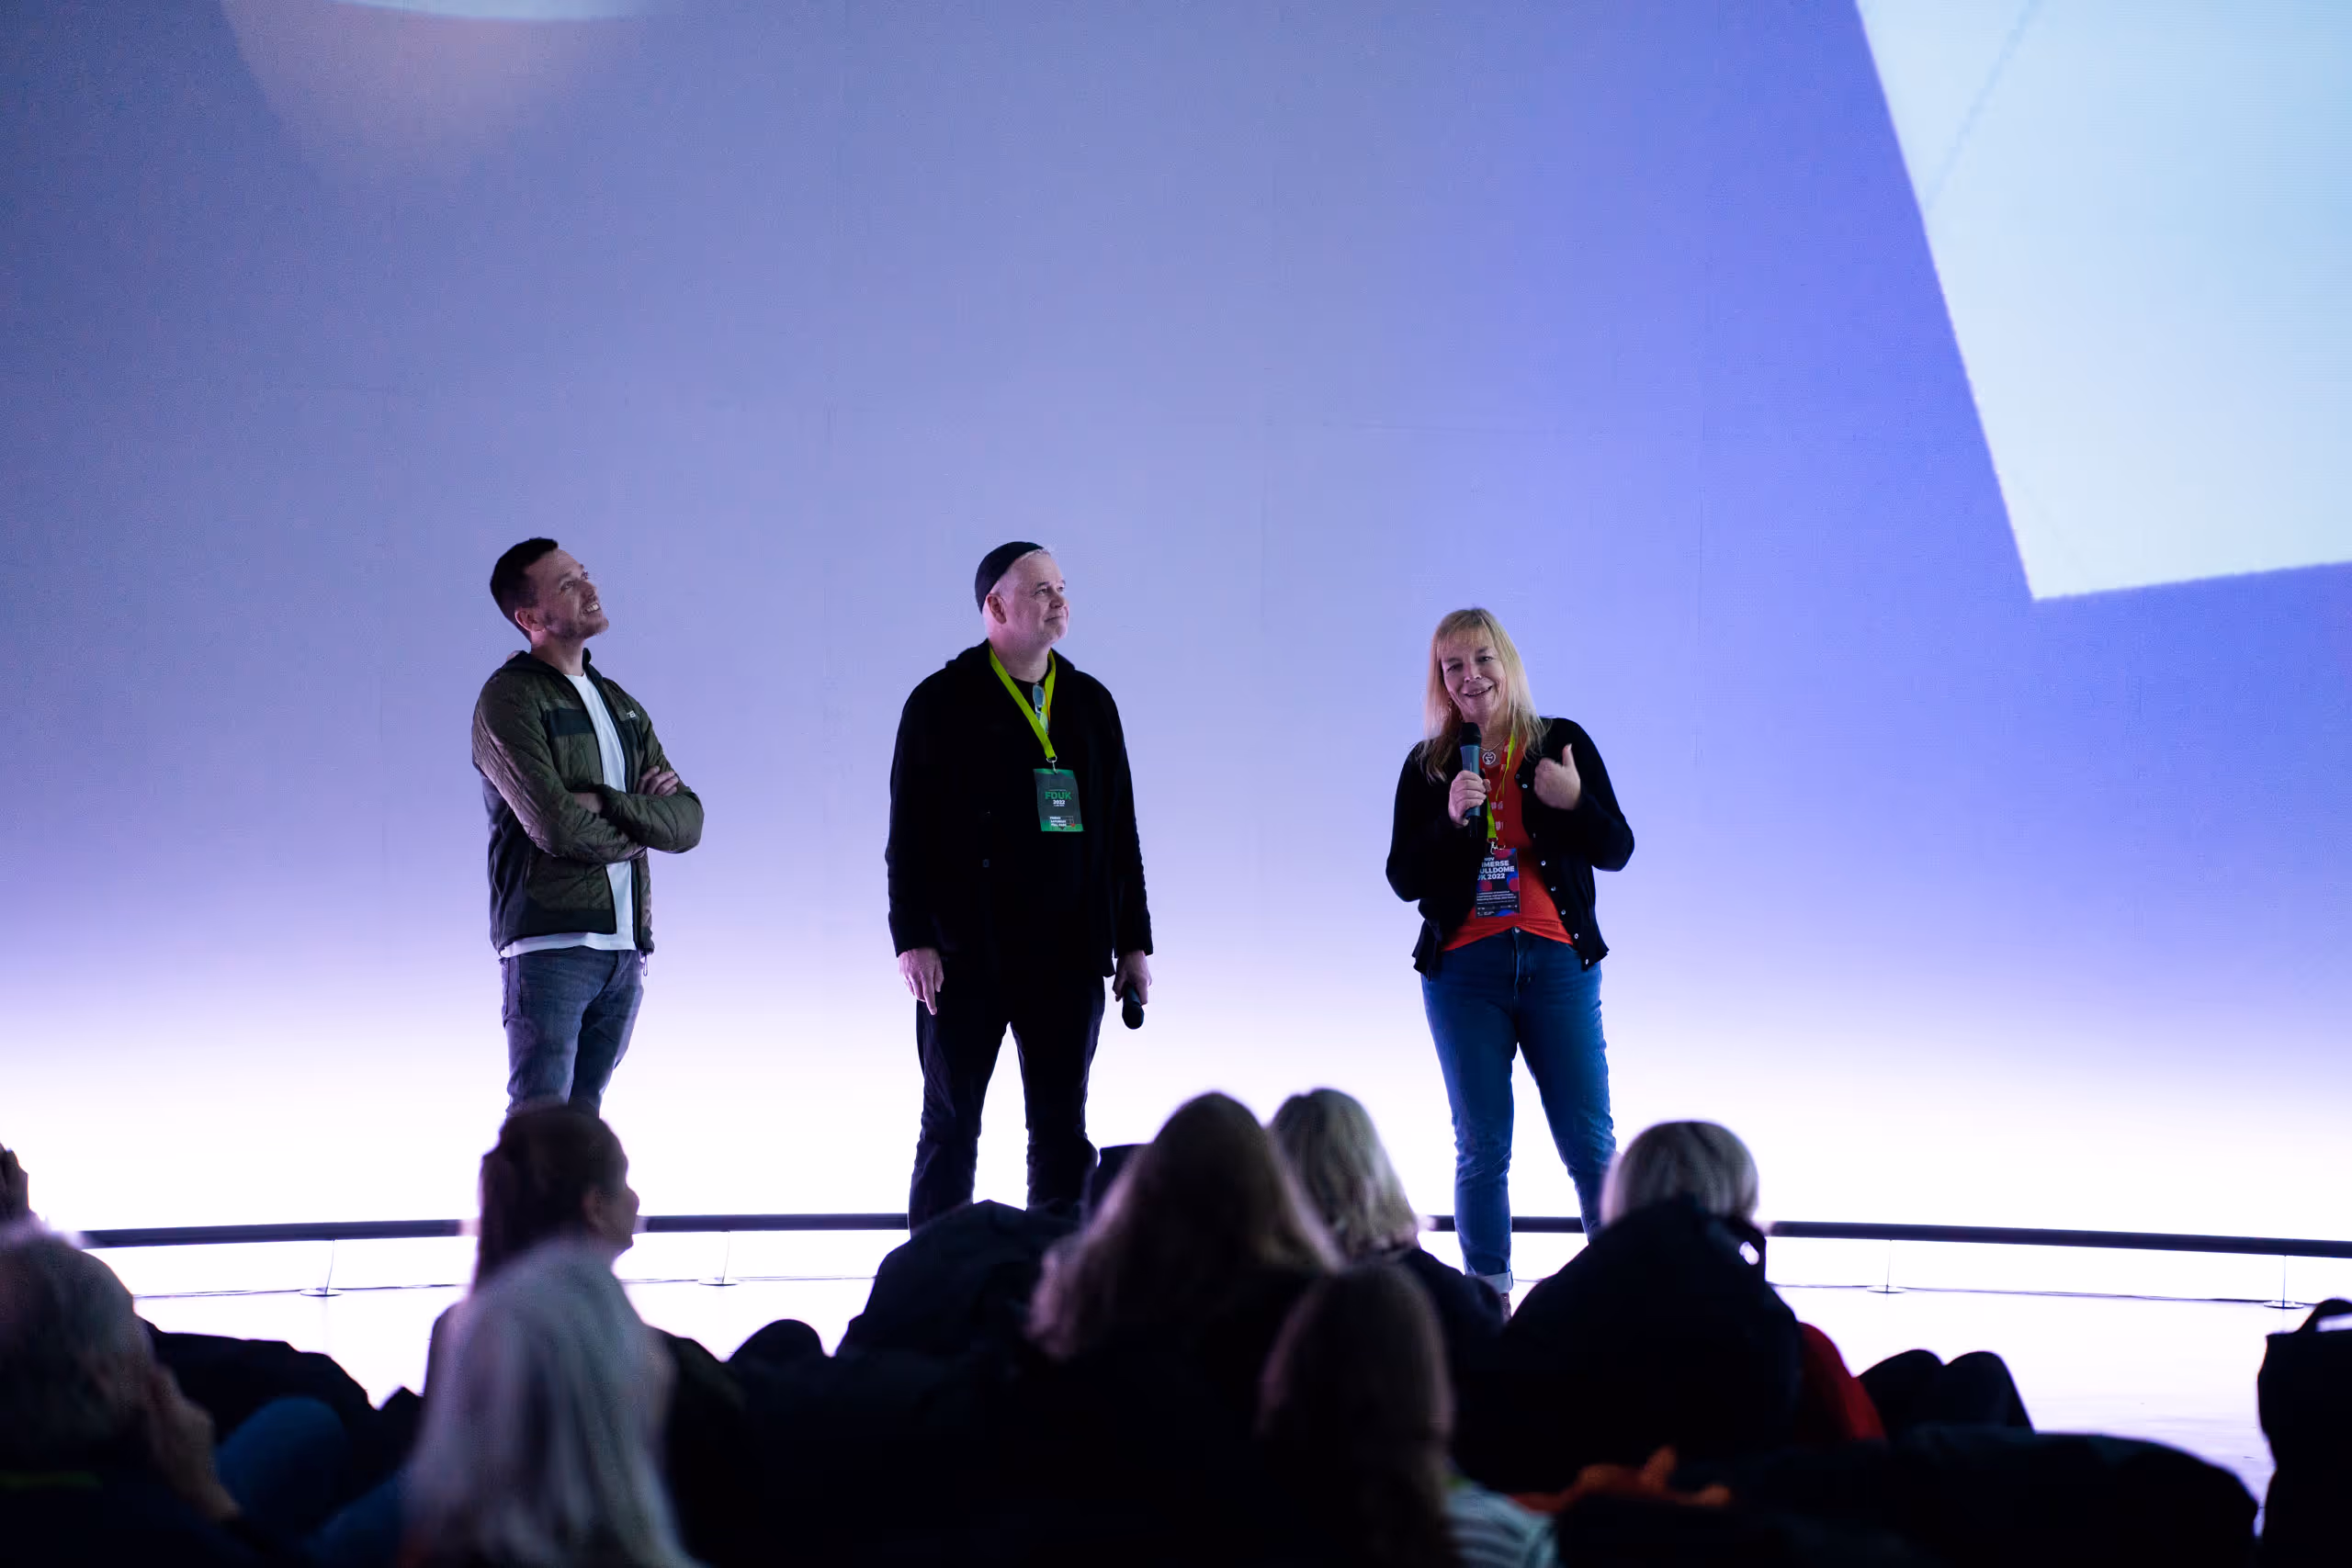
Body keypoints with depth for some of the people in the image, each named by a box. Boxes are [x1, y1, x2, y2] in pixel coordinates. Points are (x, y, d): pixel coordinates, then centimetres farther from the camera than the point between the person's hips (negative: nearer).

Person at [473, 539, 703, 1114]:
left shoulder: (622, 706, 19)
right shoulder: (509, 697, -4)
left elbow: (688, 821, 6)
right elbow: (556, 826, -17)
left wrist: (605, 803, -11)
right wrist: (641, 824, 1)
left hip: (625, 948, 7)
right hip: (550, 943, -7)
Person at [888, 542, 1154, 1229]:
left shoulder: (1091, 702, 11)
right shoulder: (943, 702, -1)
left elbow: (1119, 833, 13)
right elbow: (909, 831, -4)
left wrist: (1133, 942, 9)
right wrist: (913, 938, -12)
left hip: (1068, 957, 4)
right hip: (966, 958, -4)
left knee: (1062, 1133, 5)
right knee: (950, 1128, 3)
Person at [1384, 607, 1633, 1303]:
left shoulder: (1563, 744, 3)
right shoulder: (1428, 766, 5)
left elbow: (1617, 850, 2)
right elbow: (1403, 879, 2)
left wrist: (1575, 802, -16)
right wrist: (1451, 818, -14)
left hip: (1558, 962, -1)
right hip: (1464, 970, 1)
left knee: (1589, 1141, -3)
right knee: (1482, 1148, 2)